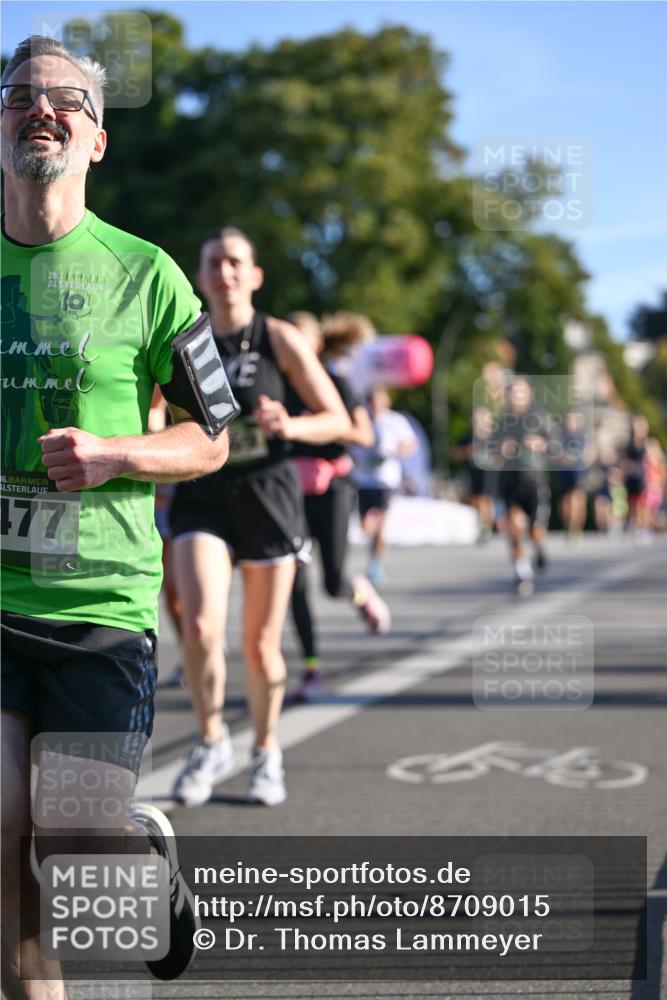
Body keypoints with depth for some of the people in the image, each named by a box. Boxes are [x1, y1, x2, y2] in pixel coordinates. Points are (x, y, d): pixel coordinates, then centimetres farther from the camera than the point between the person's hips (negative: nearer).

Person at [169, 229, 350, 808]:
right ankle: (212, 743, 6)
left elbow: (338, 421, -3)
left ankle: (267, 753, 30)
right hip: (202, 498, 1)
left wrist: (291, 426, -22)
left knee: (261, 644, 5)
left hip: (267, 495, -1)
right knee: (201, 628, -19)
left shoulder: (280, 339, -3)